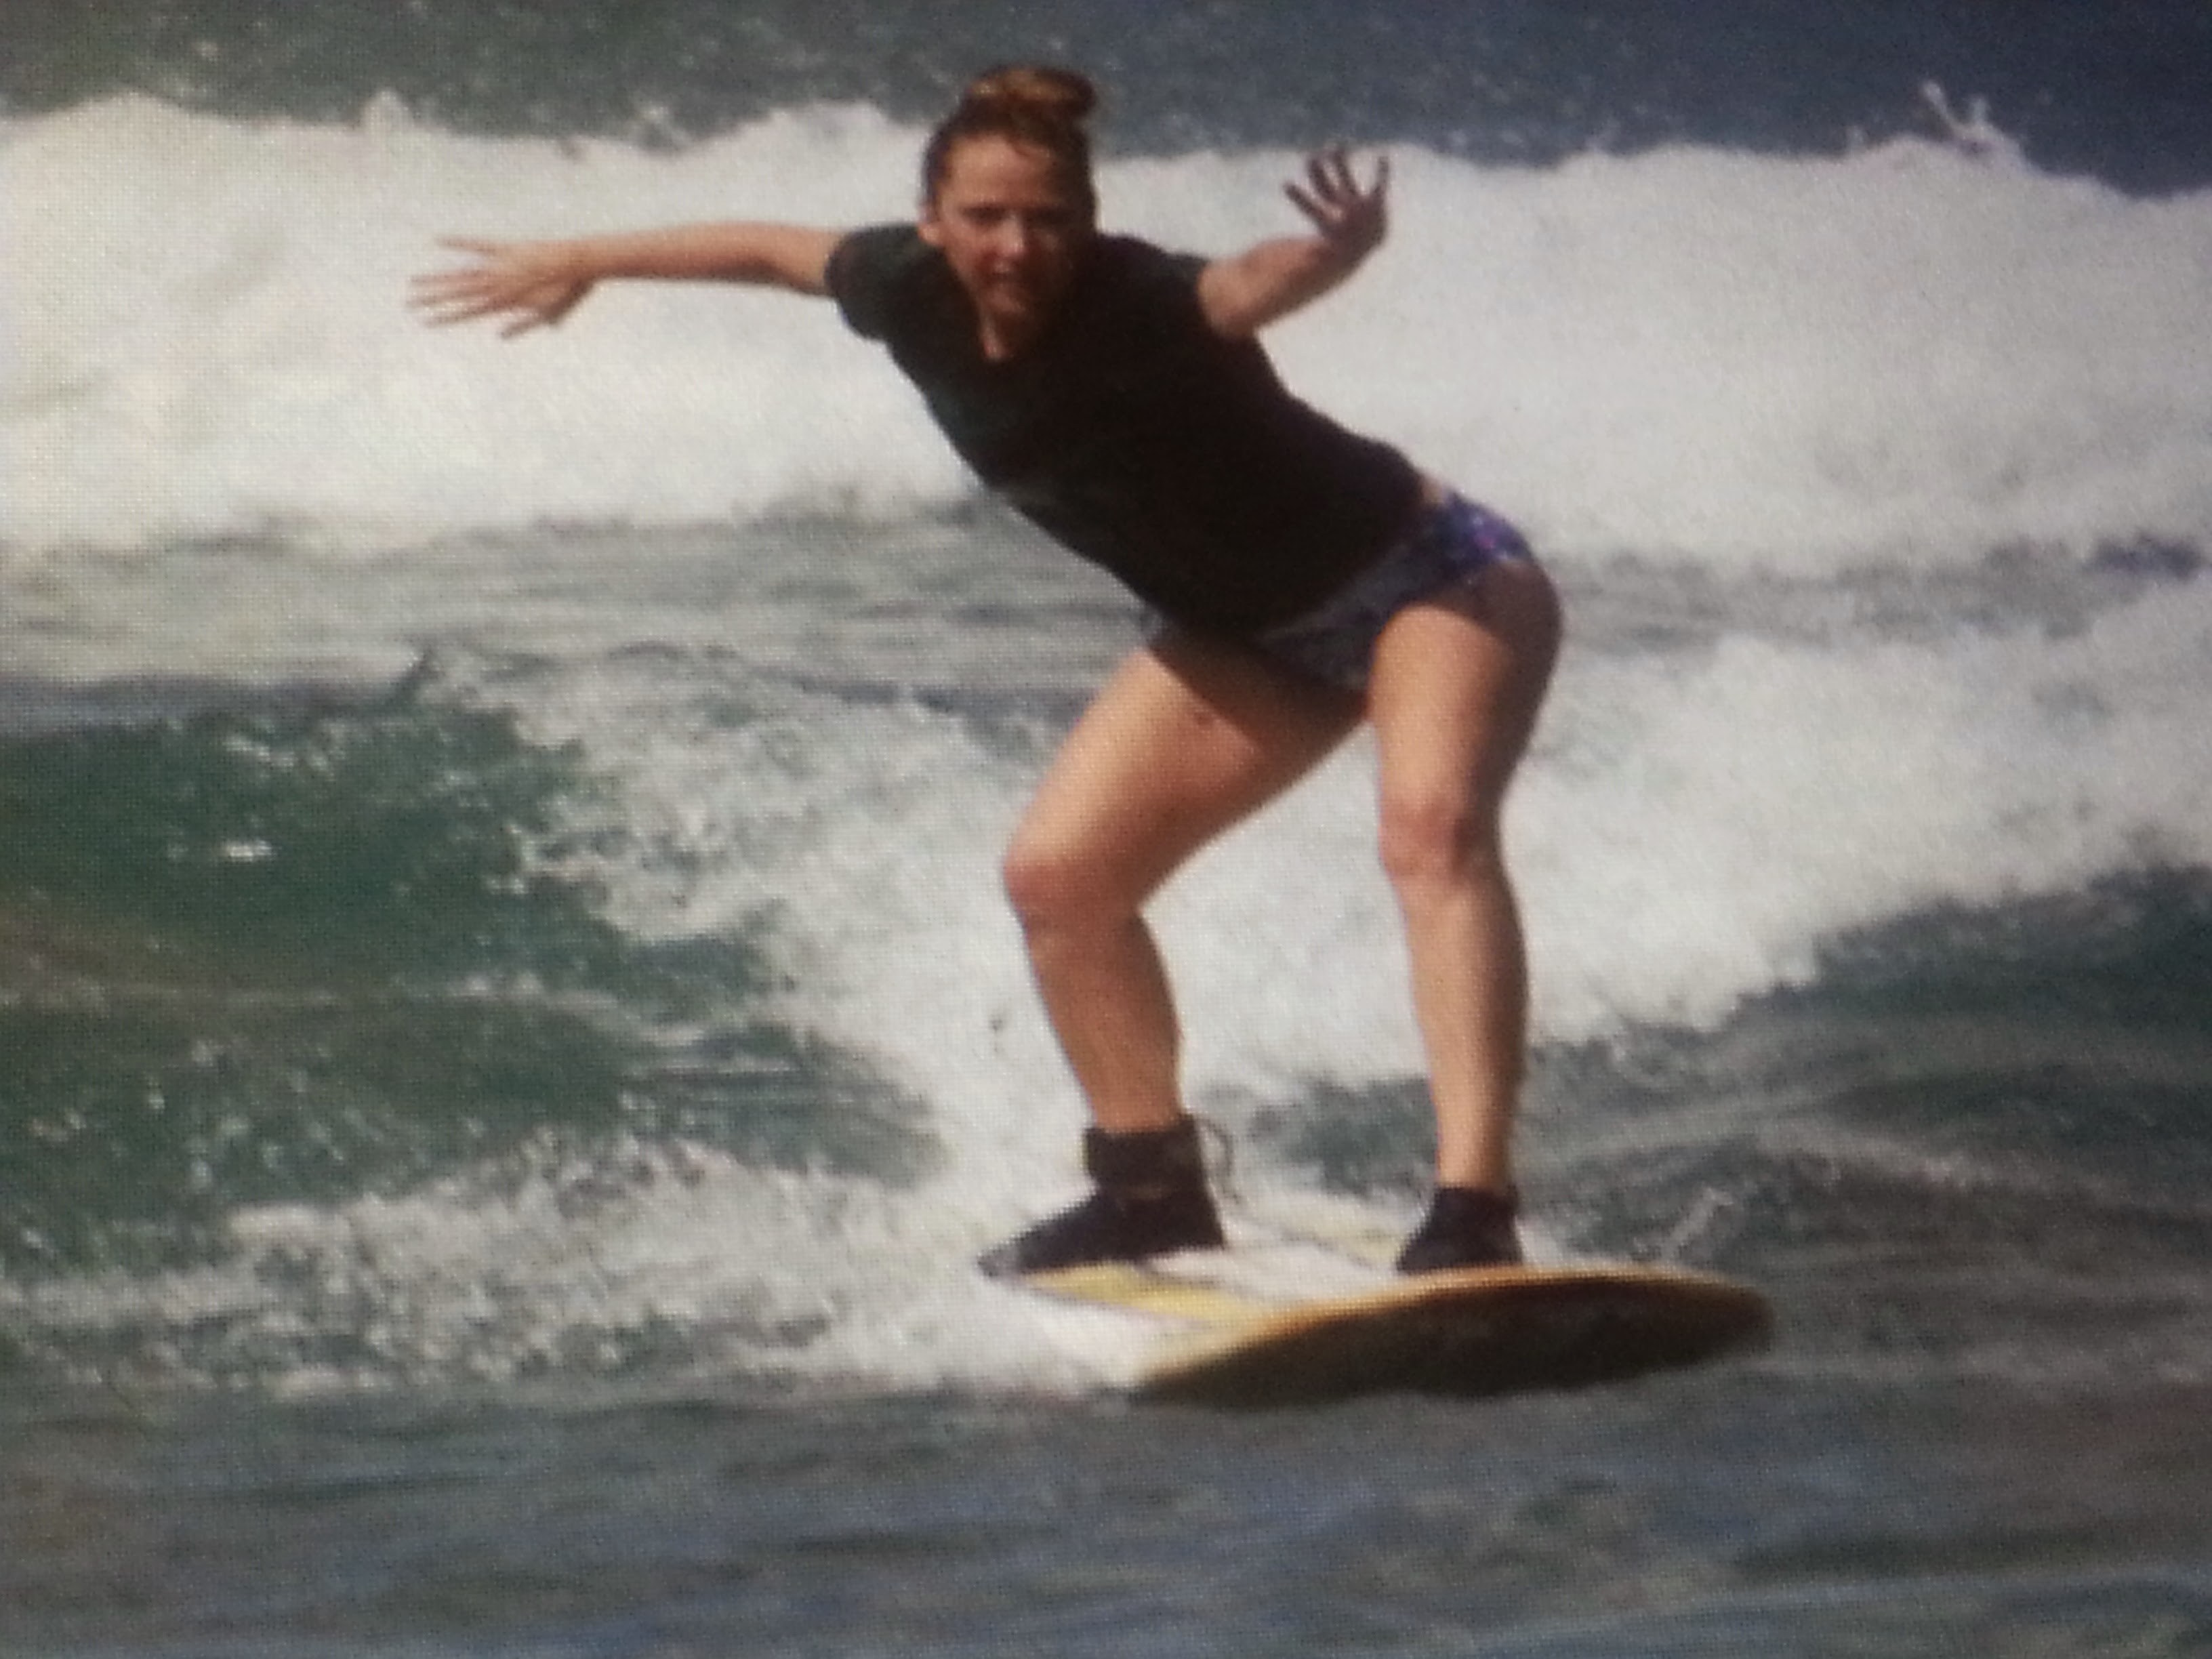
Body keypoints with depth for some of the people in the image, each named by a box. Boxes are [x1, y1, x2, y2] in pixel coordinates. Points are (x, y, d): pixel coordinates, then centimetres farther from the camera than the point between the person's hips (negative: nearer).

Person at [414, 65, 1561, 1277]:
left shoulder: (1138, 305, -31)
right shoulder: (914, 295, -11)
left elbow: (1245, 285, -55)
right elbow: (775, 249, 10)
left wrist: (1331, 256, -78)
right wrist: (582, 262, 24)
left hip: (1425, 579, -8)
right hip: (1250, 631, 8)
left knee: (1433, 827, -32)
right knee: (1057, 874, 2)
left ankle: (1472, 1215, -43)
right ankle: (1154, 1190, 17)